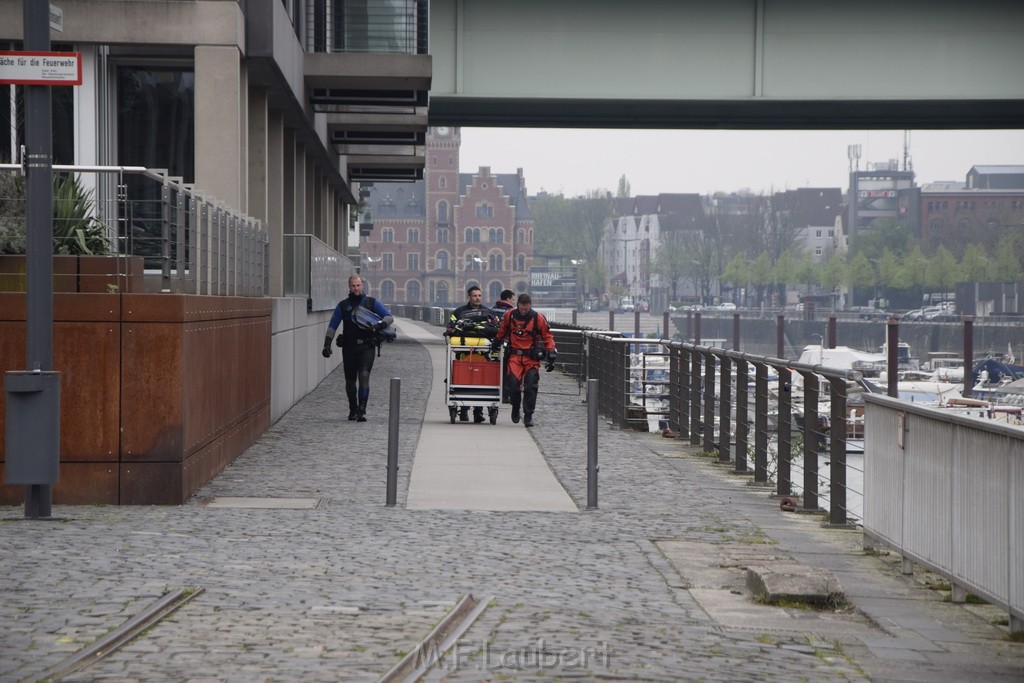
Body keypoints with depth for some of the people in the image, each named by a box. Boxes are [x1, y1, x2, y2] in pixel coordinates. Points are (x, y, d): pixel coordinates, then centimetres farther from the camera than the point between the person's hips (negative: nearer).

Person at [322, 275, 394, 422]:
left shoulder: (371, 302, 8)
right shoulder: (343, 305, 11)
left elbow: (389, 317, 6)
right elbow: (332, 326, 12)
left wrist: (379, 325, -15)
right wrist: (327, 344, 2)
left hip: (367, 347, -2)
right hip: (349, 347, 2)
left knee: (364, 375, -19)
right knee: (350, 381, 6)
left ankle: (361, 411, -21)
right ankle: (353, 410, 24)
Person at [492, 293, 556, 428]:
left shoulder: (538, 318, -2)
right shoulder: (509, 316, 4)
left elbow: (547, 337, 4)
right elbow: (502, 332, 22)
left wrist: (551, 356, -2)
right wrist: (495, 344, 27)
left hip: (532, 357, -1)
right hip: (515, 355, 1)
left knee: (530, 386, -8)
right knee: (514, 383, -13)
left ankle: (528, 416, 1)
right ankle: (515, 408, 14)